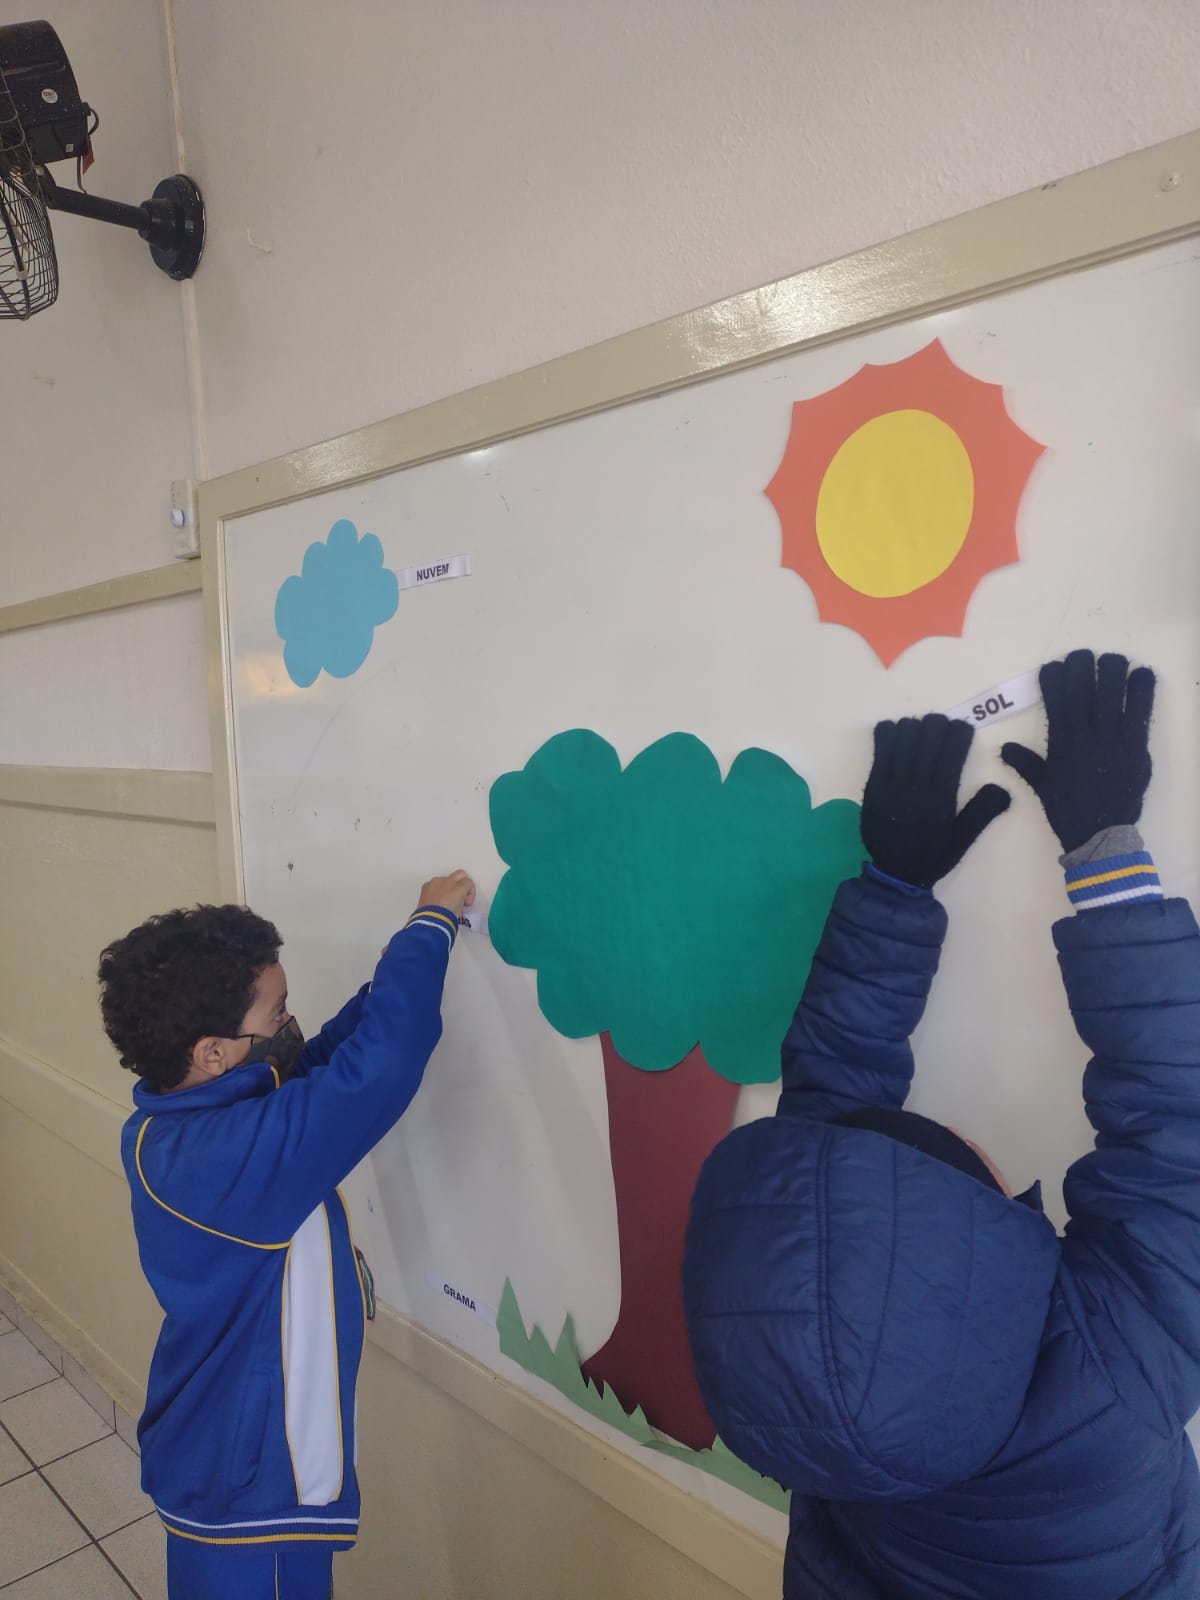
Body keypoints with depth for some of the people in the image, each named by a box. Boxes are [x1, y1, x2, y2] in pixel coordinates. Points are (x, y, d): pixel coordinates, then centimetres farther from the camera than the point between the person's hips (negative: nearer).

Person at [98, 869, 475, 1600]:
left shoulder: (180, 1121, -7)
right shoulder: (228, 1154, -36)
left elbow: (328, 1055, 1)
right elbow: (378, 1065, -41)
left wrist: (415, 949, -8)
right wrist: (431, 925, -27)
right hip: (249, 1482, -8)